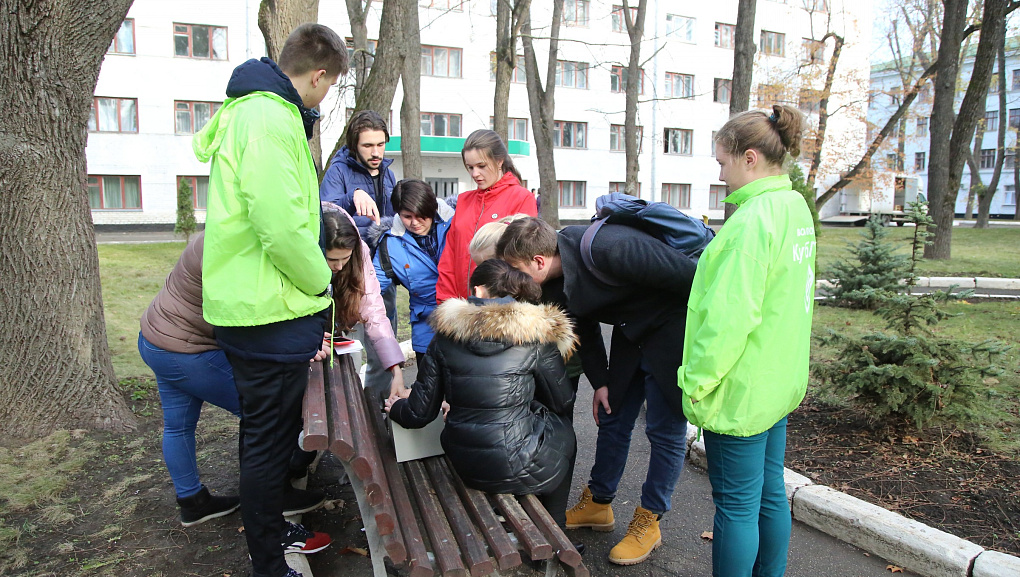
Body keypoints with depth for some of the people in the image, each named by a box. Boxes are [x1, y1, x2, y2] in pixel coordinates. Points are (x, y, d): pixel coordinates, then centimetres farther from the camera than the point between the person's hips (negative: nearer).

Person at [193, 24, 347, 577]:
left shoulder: (245, 110, 16)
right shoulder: (271, 120, -18)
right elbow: (282, 227, -27)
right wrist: (321, 282, -10)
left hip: (244, 305, 10)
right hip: (271, 312, -10)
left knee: (265, 432, 23)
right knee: (269, 440, 4)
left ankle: (270, 529, 43)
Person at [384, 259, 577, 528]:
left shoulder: (445, 337, -3)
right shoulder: (535, 336, -10)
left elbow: (420, 413, 1)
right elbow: (562, 403, 2)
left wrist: (397, 407, 24)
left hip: (465, 466, 4)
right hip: (520, 468, -3)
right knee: (563, 434, 28)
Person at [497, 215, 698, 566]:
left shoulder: (609, 249, -35)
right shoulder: (556, 278, -8)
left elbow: (688, 276, -28)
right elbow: (585, 327, 9)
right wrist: (600, 381, 7)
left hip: (672, 329, -7)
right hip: (630, 334, 8)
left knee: (665, 429, 0)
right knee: (612, 420, 13)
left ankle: (649, 523, 16)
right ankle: (598, 504, 30)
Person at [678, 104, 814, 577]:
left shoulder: (754, 219, -22)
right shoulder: (795, 207, 9)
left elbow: (729, 316, -25)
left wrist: (696, 380, -17)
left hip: (742, 391, -10)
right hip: (779, 381, 10)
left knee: (736, 504, 5)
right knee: (769, 494, 21)